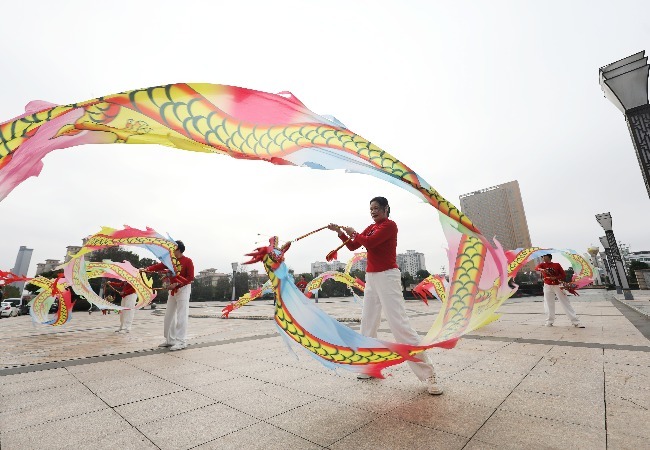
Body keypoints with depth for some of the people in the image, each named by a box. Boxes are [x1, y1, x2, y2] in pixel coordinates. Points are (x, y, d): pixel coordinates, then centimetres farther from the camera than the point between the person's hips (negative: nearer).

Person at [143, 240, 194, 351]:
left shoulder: (187, 261, -11)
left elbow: (190, 277, -15)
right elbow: (159, 266, -1)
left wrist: (177, 283, -20)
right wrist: (147, 269, -17)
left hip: (183, 290, -7)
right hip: (173, 290, 8)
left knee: (181, 316, -7)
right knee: (169, 316, 11)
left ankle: (181, 342, -1)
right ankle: (170, 340, 22)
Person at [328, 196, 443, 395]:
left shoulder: (390, 225, -9)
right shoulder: (370, 228, 15)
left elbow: (369, 243, -21)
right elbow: (352, 246, 15)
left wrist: (354, 233, -4)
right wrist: (340, 232, 3)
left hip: (387, 276, -9)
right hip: (371, 277, 9)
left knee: (399, 323, -12)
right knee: (368, 323, 11)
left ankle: (429, 374, -3)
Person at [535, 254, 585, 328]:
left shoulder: (557, 265, -1)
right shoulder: (542, 265, 1)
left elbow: (564, 274, -1)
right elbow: (536, 268, -20)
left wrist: (556, 277, -18)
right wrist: (542, 270, -41)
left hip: (557, 286, -1)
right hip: (547, 286, 1)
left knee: (566, 303, 1)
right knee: (548, 304, 4)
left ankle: (576, 322, 4)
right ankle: (549, 321, 12)